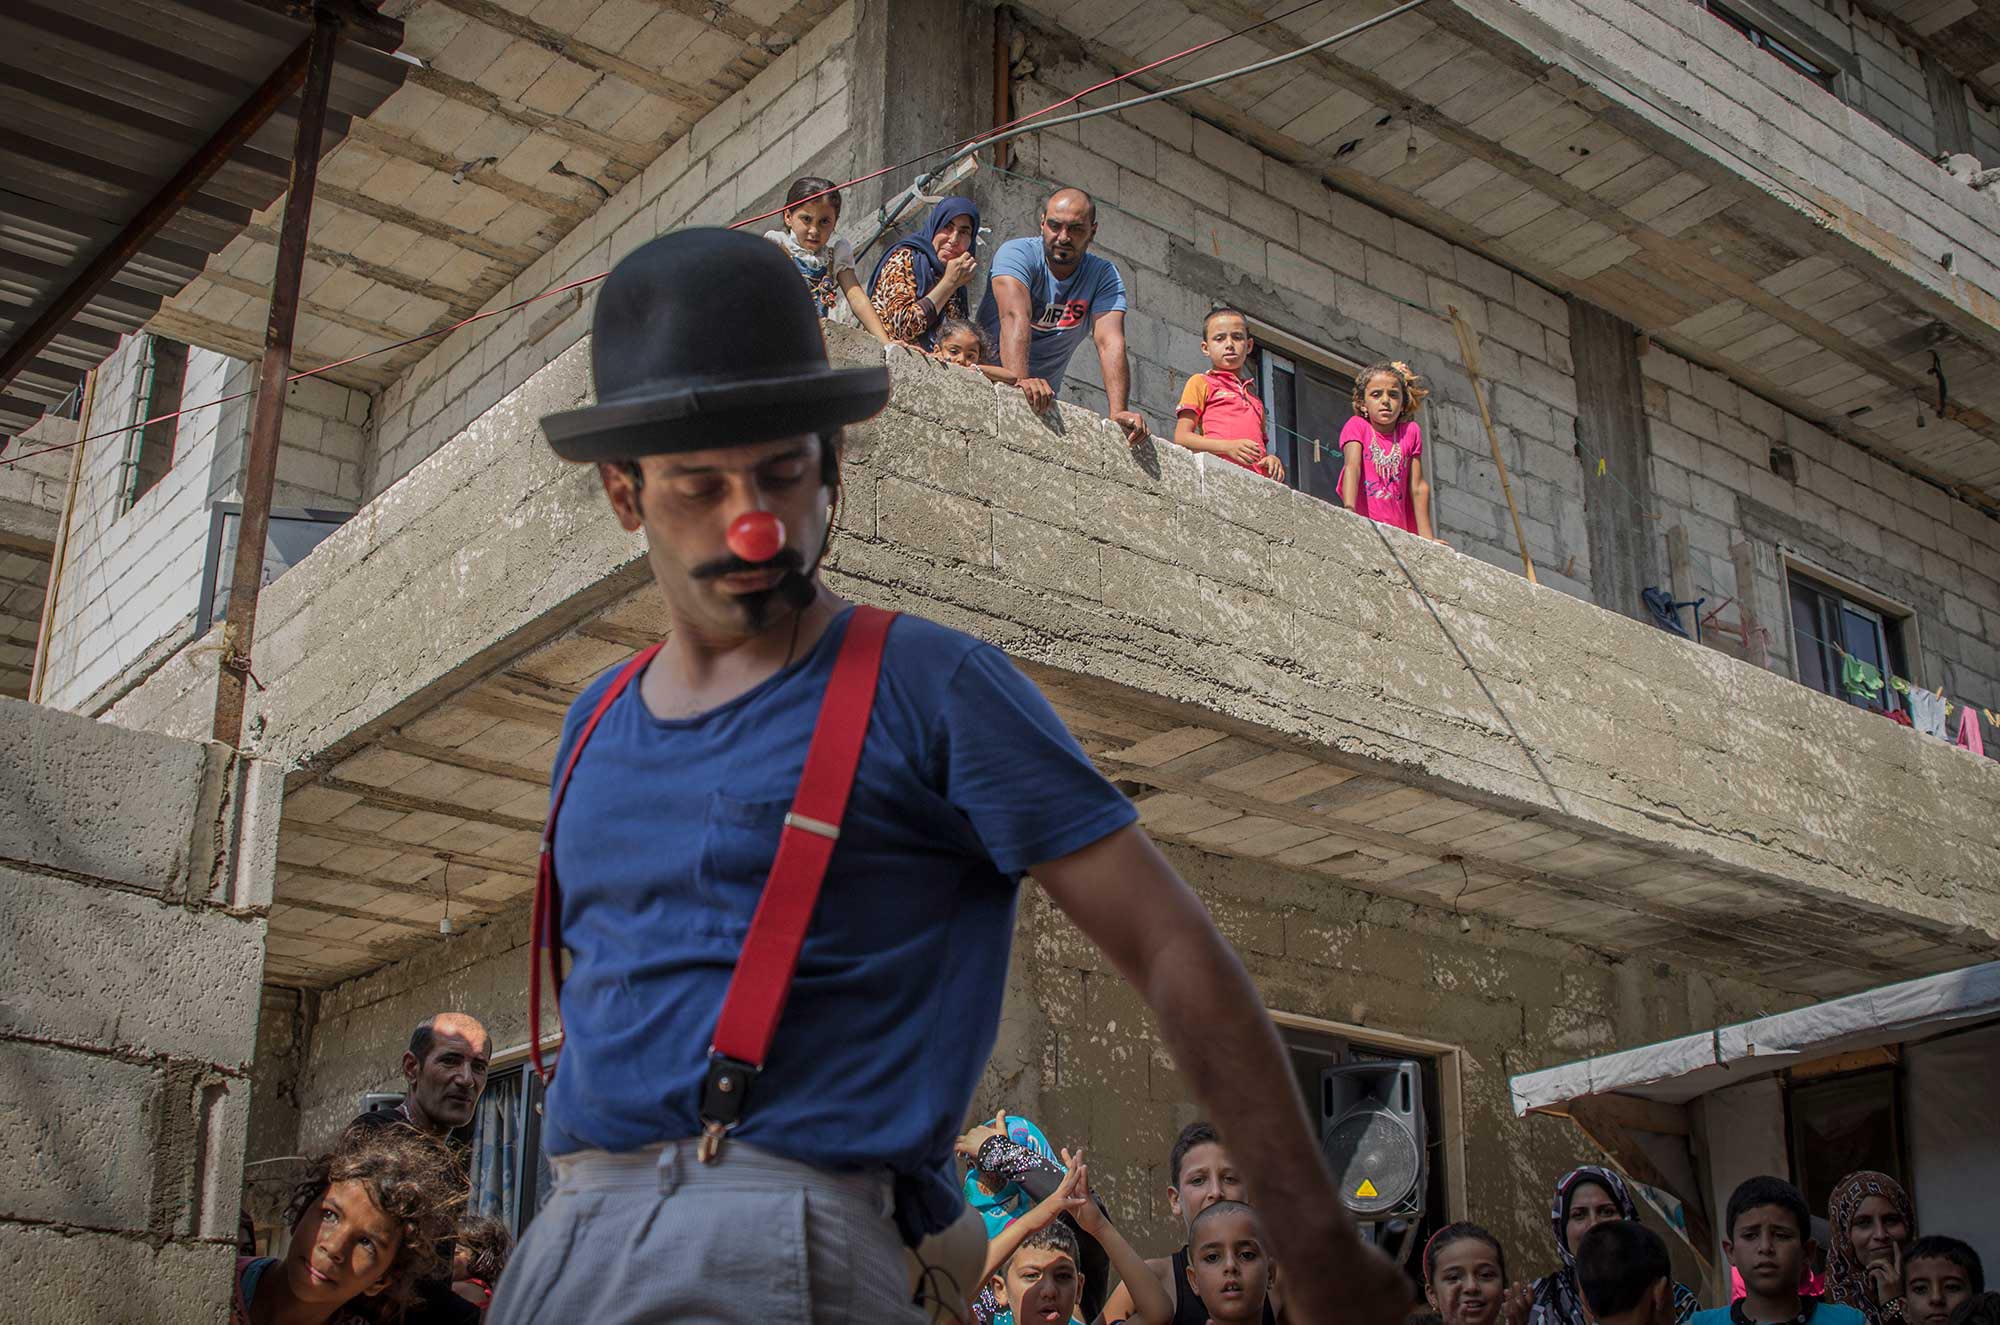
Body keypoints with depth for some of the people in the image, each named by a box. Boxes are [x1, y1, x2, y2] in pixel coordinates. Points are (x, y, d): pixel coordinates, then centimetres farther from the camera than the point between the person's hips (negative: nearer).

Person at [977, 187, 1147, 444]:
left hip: (1042, 400, 2)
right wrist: (1020, 380, -47)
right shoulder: (1018, 254, -11)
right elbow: (1016, 316, -29)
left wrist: (1118, 412, -30)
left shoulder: (1104, 276, -1)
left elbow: (1110, 343, -15)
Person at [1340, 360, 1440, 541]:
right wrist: (1349, 510, -29)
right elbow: (1352, 466, -12)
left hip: (1398, 531, 3)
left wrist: (1426, 538, 4)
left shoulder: (1411, 432, 11)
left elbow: (1418, 487, 10)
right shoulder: (1357, 426, 4)